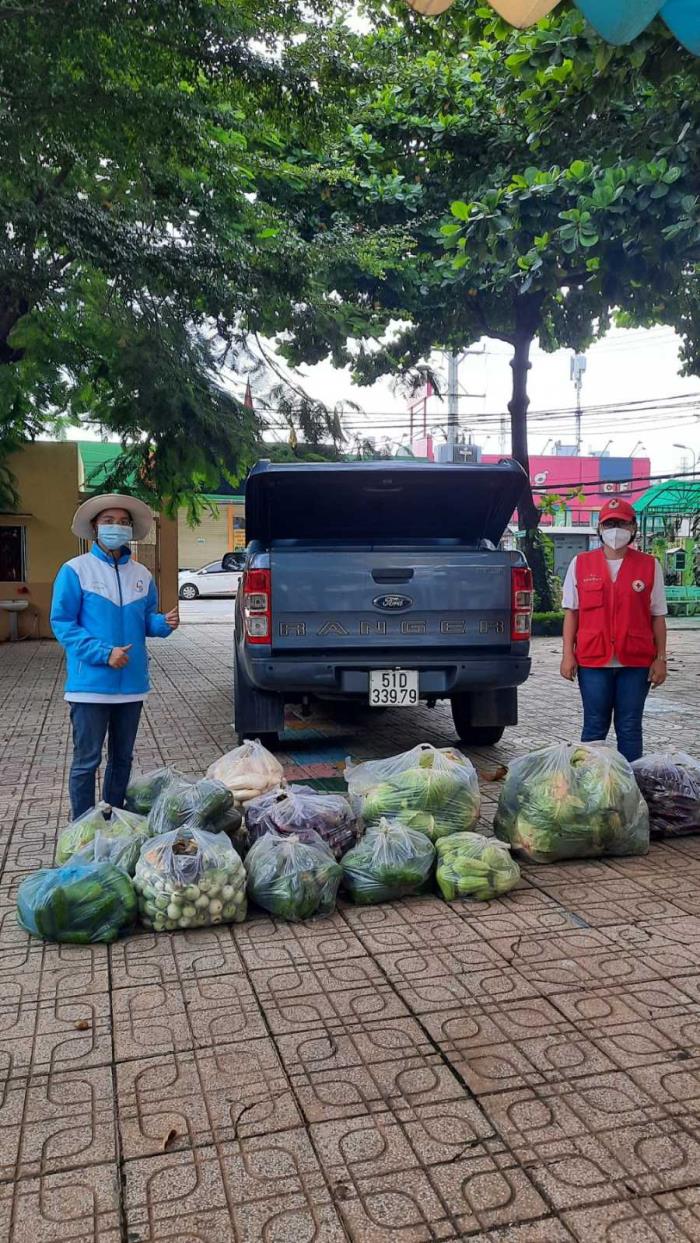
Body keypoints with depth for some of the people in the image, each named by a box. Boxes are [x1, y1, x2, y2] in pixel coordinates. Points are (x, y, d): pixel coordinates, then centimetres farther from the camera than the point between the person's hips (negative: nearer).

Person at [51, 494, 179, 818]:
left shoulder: (141, 575, 8)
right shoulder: (75, 571, -7)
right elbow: (62, 623, -9)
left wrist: (164, 623, -8)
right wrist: (103, 653, -19)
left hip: (131, 682, 5)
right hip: (91, 684, -5)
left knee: (122, 758, 16)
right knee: (87, 761, 1)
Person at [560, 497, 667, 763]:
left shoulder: (650, 566, 5)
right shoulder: (580, 564, 6)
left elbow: (658, 616, 6)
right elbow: (571, 612, 6)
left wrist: (660, 658, 1)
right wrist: (568, 654, 0)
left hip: (636, 662, 0)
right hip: (593, 661, 0)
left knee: (629, 728, 6)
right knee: (594, 727, 6)